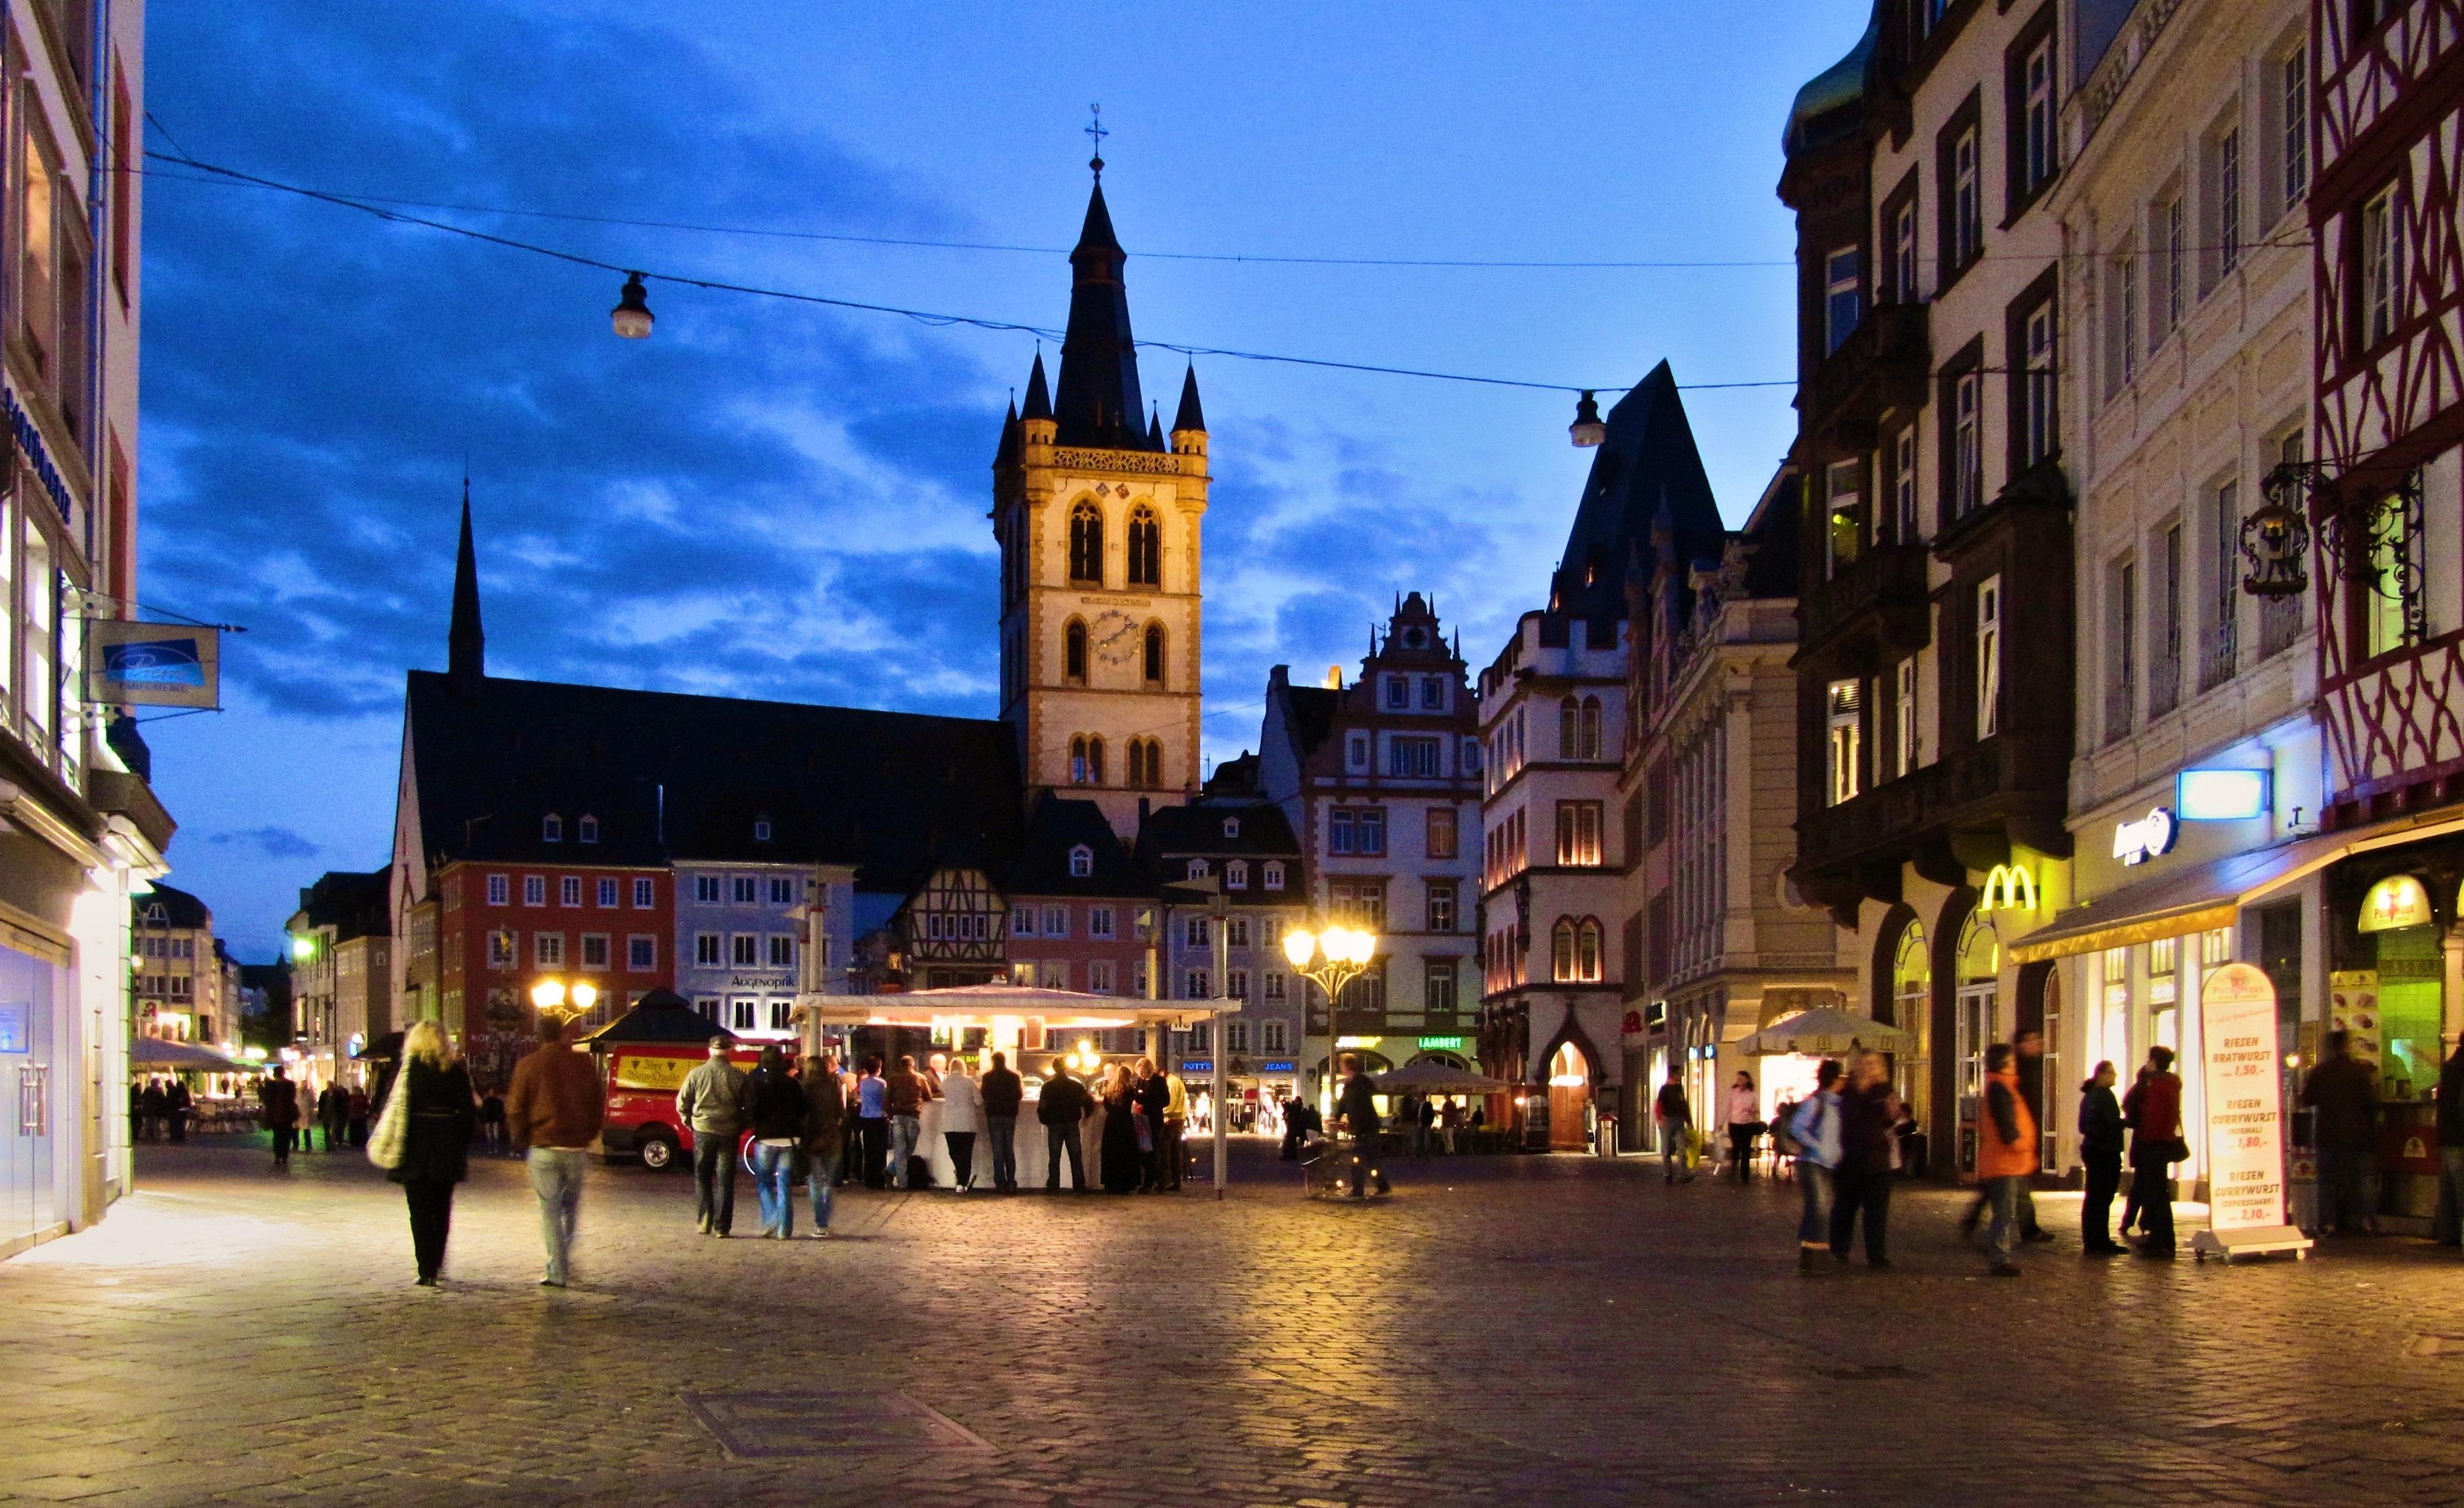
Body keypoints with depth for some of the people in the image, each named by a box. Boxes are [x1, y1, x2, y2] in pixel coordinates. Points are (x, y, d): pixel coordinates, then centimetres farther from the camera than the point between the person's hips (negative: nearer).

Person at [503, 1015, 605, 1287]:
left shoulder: (529, 1065, -2)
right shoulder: (583, 1064, 5)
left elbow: (515, 1110, 0)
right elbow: (599, 1106, 10)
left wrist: (521, 1143, 12)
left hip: (544, 1148, -2)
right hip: (577, 1149, 2)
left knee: (550, 1210, 2)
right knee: (571, 1206, 18)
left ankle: (557, 1272, -1)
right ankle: (565, 1263, 17)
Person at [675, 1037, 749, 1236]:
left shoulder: (697, 1074, -3)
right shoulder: (738, 1076, -5)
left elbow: (682, 1102, 1)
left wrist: (689, 1122, 15)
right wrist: (741, 1126, 11)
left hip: (703, 1131, 0)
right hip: (729, 1133, 0)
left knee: (702, 1178, 15)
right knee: (725, 1180, 5)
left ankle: (704, 1221, 5)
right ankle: (721, 1227, 3)